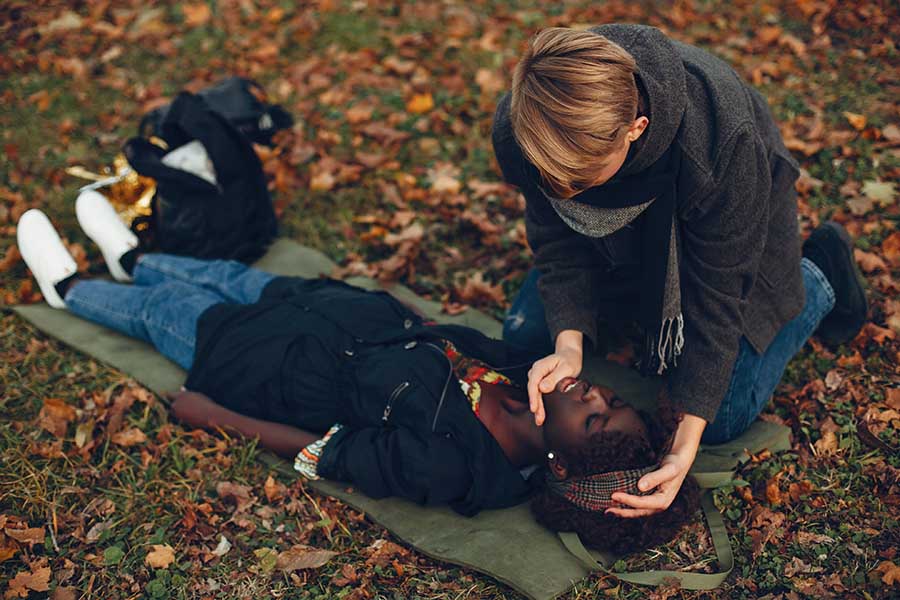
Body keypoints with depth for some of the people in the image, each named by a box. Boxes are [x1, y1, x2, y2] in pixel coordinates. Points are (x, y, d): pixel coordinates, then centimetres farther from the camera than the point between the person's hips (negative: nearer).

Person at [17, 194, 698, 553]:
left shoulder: (450, 464, -41)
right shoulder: (536, 373, -25)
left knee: (164, 305, 17)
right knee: (228, 275, 26)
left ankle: (69, 288, 51)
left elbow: (322, 452, -27)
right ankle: (131, 258, 61)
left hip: (296, 366, -6)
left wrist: (212, 415, -16)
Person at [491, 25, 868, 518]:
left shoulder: (722, 144, -44)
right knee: (524, 335, 2)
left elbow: (715, 296, -34)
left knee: (722, 419, -6)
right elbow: (559, 241, -20)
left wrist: (685, 448, -35)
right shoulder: (518, 129, -34)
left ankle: (816, 280, 18)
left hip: (736, 215, -4)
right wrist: (569, 343, -38)